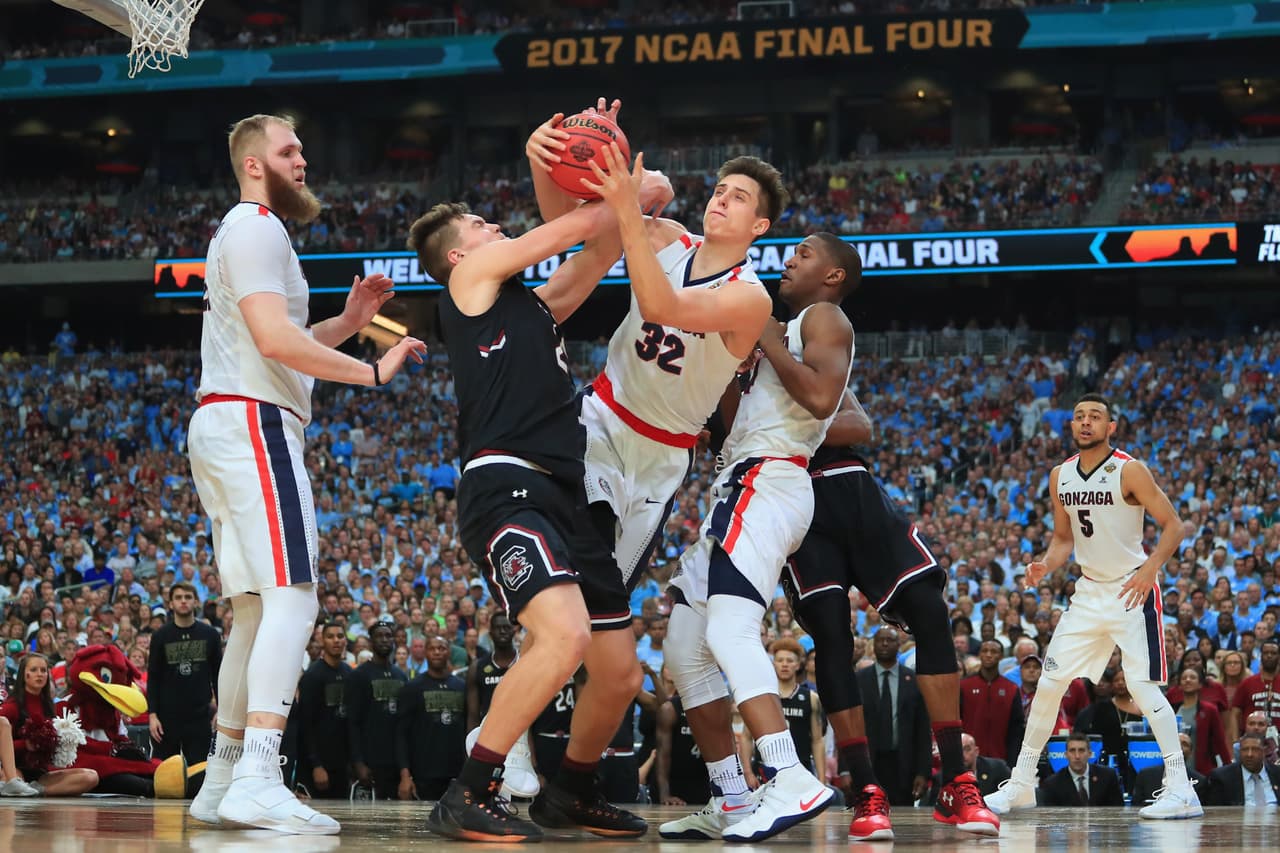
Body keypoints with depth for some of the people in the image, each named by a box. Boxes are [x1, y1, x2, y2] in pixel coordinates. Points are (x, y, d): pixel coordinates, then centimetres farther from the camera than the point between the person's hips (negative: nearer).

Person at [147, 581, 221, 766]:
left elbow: (217, 675, 9)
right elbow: (152, 678, 3)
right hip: (167, 716, 0)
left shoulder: (209, 635, 4)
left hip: (200, 717, 0)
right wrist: (152, 714, -5)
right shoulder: (161, 636, 2)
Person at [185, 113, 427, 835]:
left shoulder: (249, 232, 25)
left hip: (224, 426, 11)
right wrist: (373, 372, -16)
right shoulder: (257, 228, -9)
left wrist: (348, 322, 18)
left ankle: (222, 779, 14)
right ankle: (258, 780, -30)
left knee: (257, 610, 12)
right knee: (292, 598, -19)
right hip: (254, 424, -11)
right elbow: (275, 339, -21)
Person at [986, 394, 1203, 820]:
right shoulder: (1060, 477, 5)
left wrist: (1149, 569, -25)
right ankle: (1021, 784, 14)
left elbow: (1173, 525, -12)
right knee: (1049, 683, 4)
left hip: (1132, 589, -6)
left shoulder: (1129, 471, -13)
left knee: (1142, 685, -16)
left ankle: (1181, 790, -14)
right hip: (1089, 591, 6)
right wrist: (1045, 566, -5)